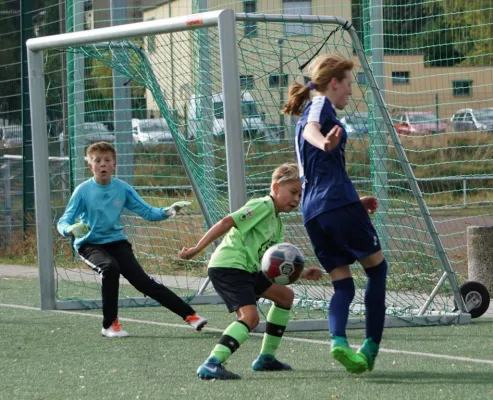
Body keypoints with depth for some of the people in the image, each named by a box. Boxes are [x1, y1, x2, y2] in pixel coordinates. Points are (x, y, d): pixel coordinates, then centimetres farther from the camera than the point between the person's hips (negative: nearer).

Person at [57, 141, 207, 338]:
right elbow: (63, 222, -15)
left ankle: (189, 315, -6)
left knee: (142, 280, -10)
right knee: (109, 266, -33)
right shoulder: (83, 191, -12)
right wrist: (71, 229, -39)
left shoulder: (122, 188, -4)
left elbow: (148, 212, -1)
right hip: (90, 245, -2)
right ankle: (110, 324, -20)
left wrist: (166, 212, -22)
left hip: (116, 242, 2)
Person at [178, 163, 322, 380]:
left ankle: (266, 358, 24)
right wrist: (197, 249, -20)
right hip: (227, 266, -11)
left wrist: (301, 273, 8)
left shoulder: (277, 224, 20)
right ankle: (211, 365, -34)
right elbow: (226, 222, -17)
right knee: (250, 316, -25)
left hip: (247, 269, 11)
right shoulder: (263, 206, -9)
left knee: (285, 296, 20)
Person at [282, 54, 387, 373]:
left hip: (312, 211, 8)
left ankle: (338, 339, -23)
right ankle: (372, 345, 1)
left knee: (343, 285, 4)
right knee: (377, 268, 6)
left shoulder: (310, 110, 28)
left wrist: (354, 201, 33)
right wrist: (324, 143, -46)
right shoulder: (321, 104, 3)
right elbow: (310, 129, -24)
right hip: (339, 201, -8)